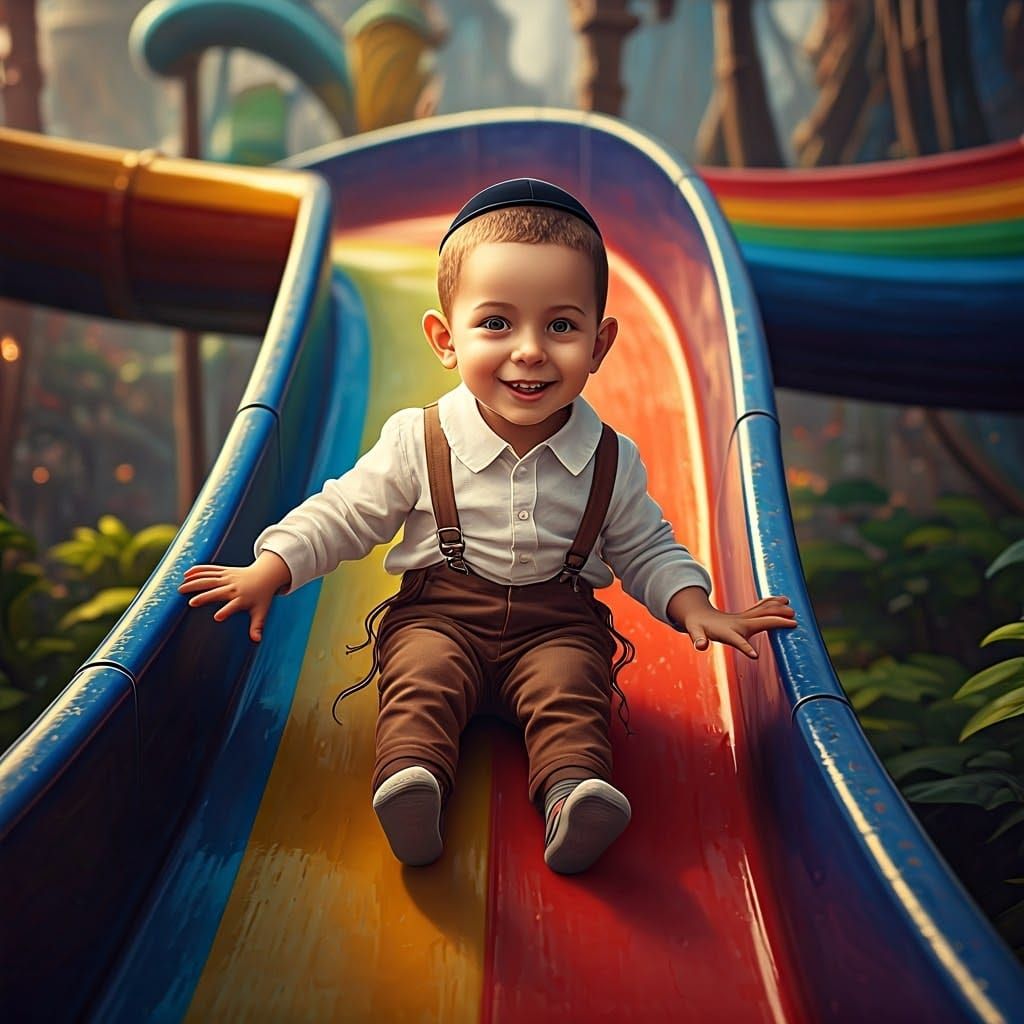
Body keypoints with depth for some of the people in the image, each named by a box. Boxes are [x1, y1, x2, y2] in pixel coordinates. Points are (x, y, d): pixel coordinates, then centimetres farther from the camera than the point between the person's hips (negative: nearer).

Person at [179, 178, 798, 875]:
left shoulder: (613, 461, -2)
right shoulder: (418, 442, -6)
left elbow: (644, 551, 11)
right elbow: (342, 516, 4)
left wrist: (693, 606, -5)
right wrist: (268, 573, -6)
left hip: (558, 623, 1)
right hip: (440, 613, 0)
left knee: (571, 685, -27)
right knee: (424, 677, -28)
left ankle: (574, 792, -45)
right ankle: (409, 777, -45)